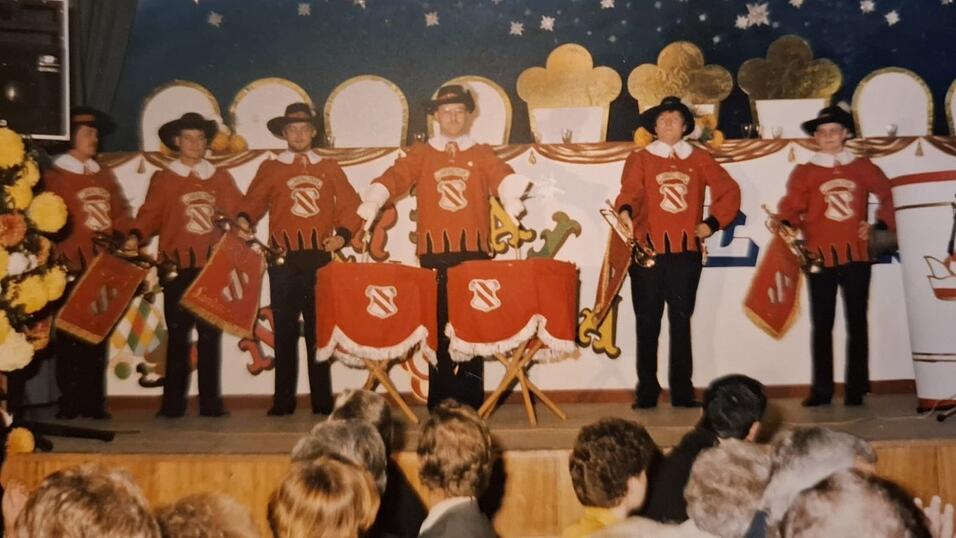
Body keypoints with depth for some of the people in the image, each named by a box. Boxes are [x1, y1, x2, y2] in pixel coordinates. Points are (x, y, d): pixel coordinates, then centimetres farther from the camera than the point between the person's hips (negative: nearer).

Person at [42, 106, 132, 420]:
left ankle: (93, 402, 14)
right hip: (73, 270, -5)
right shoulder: (54, 177, 0)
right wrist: (68, 255, -19)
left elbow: (121, 213, 15)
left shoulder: (104, 176, 17)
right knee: (70, 335, -1)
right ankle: (69, 402, 5)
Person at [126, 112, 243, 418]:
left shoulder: (220, 178, 14)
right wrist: (136, 236, -18)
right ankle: (173, 403, 5)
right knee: (178, 334, 0)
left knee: (211, 334, 3)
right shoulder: (163, 179, 9)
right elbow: (150, 213, 0)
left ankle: (210, 401, 9)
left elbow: (239, 210, 8)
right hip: (177, 267, -2)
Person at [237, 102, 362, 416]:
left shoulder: (330, 169, 16)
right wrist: (244, 220, -16)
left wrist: (343, 234, -7)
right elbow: (254, 201, 5)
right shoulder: (270, 169, 14)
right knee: (285, 330, -1)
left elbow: (350, 205, 10)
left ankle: (322, 401, 6)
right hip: (284, 261, -1)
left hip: (321, 259, 1)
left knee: (319, 329, 2)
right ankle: (283, 401, 4)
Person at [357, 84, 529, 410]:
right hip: (434, 255, 0)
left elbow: (504, 177, -6)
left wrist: (513, 200, -29)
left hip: (474, 253, 0)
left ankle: (471, 404, 9)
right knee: (438, 329, 1)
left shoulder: (483, 156, 12)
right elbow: (392, 178, -2)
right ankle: (439, 404, 8)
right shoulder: (420, 155, 12)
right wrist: (371, 204, -22)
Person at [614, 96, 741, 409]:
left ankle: (682, 392, 10)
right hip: (648, 251, -1)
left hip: (687, 251, 1)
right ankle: (646, 392, 5)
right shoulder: (640, 159, 7)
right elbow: (629, 190, -11)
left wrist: (712, 223, 6)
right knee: (648, 323, 0)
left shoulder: (699, 159, 12)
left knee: (681, 322, 5)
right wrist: (625, 212, -31)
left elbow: (729, 192, 16)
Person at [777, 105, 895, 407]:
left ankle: (856, 389, 10)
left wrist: (880, 226, 3)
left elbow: (888, 196, 15)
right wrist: (788, 227, -21)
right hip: (819, 256, -1)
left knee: (857, 323, 4)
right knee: (822, 325, 3)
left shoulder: (863, 167, 9)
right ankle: (821, 390, 7)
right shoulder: (804, 172, 5)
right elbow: (791, 208, -2)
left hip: (856, 255, 1)